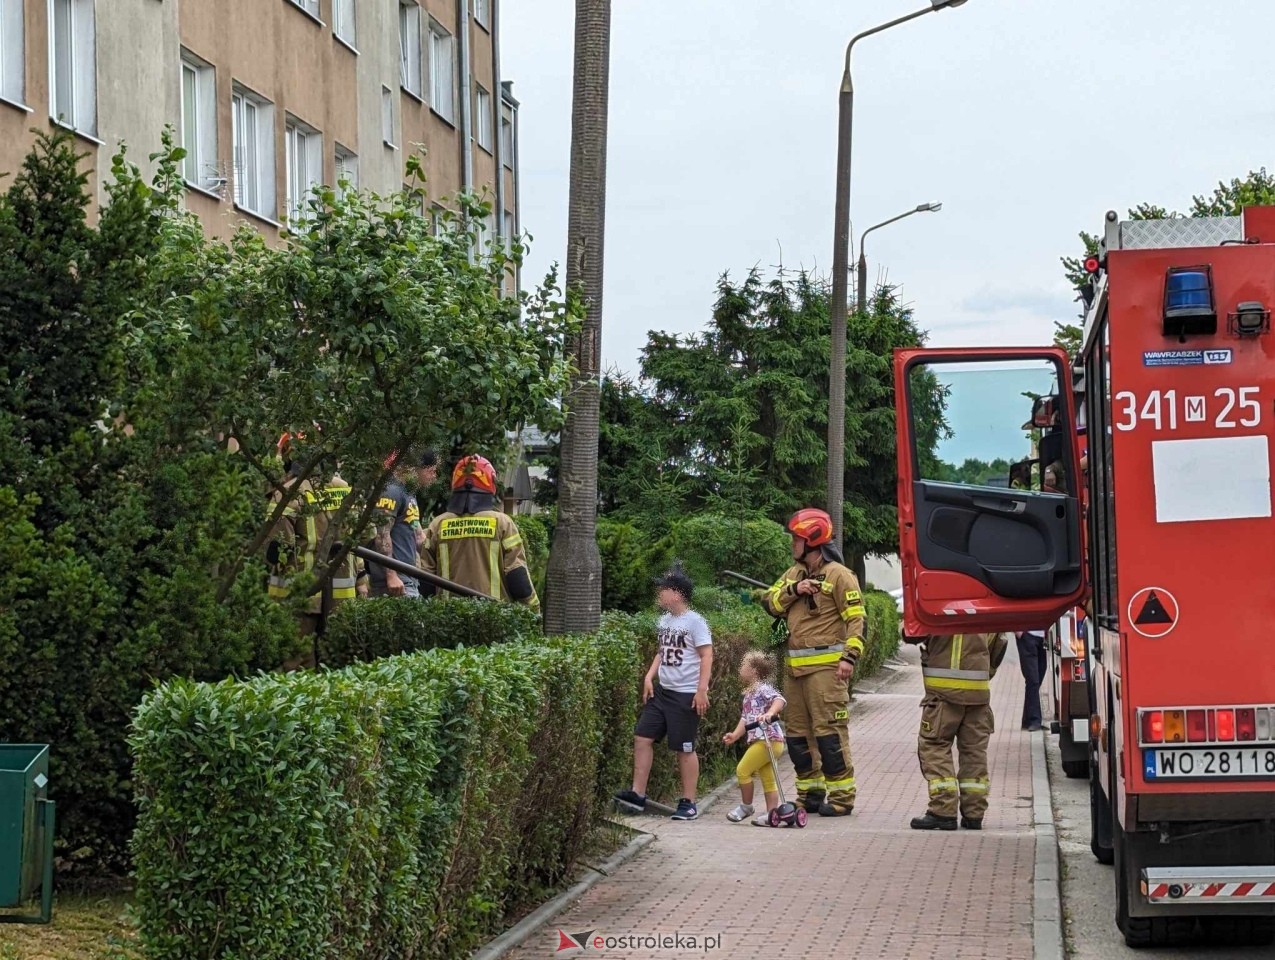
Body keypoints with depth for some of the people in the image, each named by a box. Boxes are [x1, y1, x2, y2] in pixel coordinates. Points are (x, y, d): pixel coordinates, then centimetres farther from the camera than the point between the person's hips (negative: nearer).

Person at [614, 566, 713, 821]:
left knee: (684, 748, -1)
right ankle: (638, 793, 8)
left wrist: (702, 690, -19)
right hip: (661, 690, 8)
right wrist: (649, 676, 9)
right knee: (642, 736, 2)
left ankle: (688, 803, 8)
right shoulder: (663, 620, 11)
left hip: (685, 694, -8)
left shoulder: (694, 621, -12)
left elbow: (707, 656, -14)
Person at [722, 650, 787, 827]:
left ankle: (746, 807, 5)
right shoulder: (749, 694, 20)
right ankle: (771, 814, 10)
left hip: (768, 739, -10)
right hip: (760, 740, 10)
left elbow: (779, 699, -24)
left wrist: (770, 713, -40)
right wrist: (735, 735, 4)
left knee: (742, 770, -6)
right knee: (768, 779, 9)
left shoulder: (762, 689, -9)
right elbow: (745, 719, 17)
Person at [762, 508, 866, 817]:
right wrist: (793, 590, -8)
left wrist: (850, 656, -20)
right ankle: (810, 792, 20)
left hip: (826, 665, -8)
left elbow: (857, 618, -11)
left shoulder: (838, 574, -7)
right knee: (798, 733, 11)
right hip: (795, 665, 8)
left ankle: (842, 795, -7)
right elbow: (771, 603, 9)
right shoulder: (794, 573, 17)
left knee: (829, 731, -11)